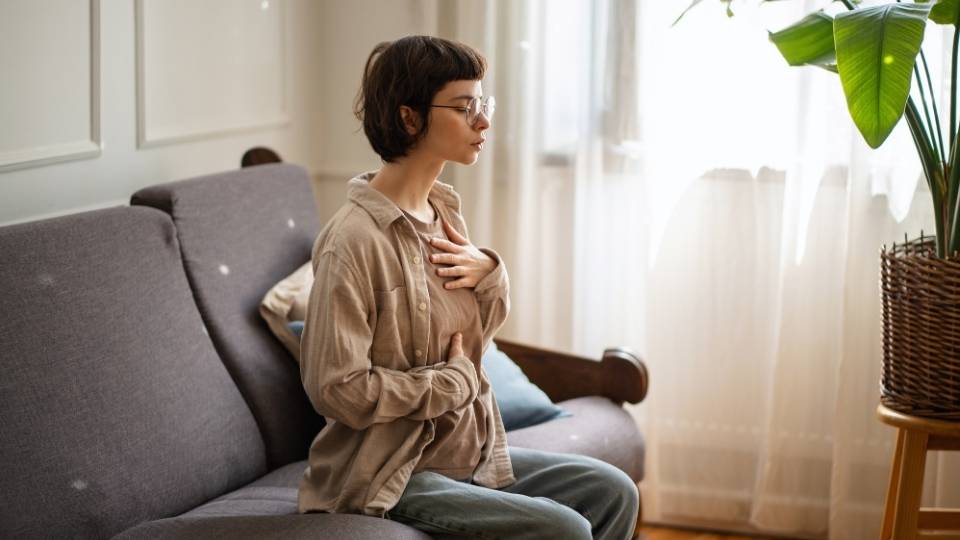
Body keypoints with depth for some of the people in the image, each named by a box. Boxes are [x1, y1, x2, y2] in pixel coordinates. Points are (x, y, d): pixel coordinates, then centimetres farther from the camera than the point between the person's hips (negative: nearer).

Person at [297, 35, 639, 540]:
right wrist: (454, 381, -14)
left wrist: (489, 274, -5)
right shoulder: (355, 240, -21)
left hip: (470, 453, 9)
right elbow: (337, 388, -24)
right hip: (392, 477, -9)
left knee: (613, 493, 5)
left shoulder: (443, 211, 6)